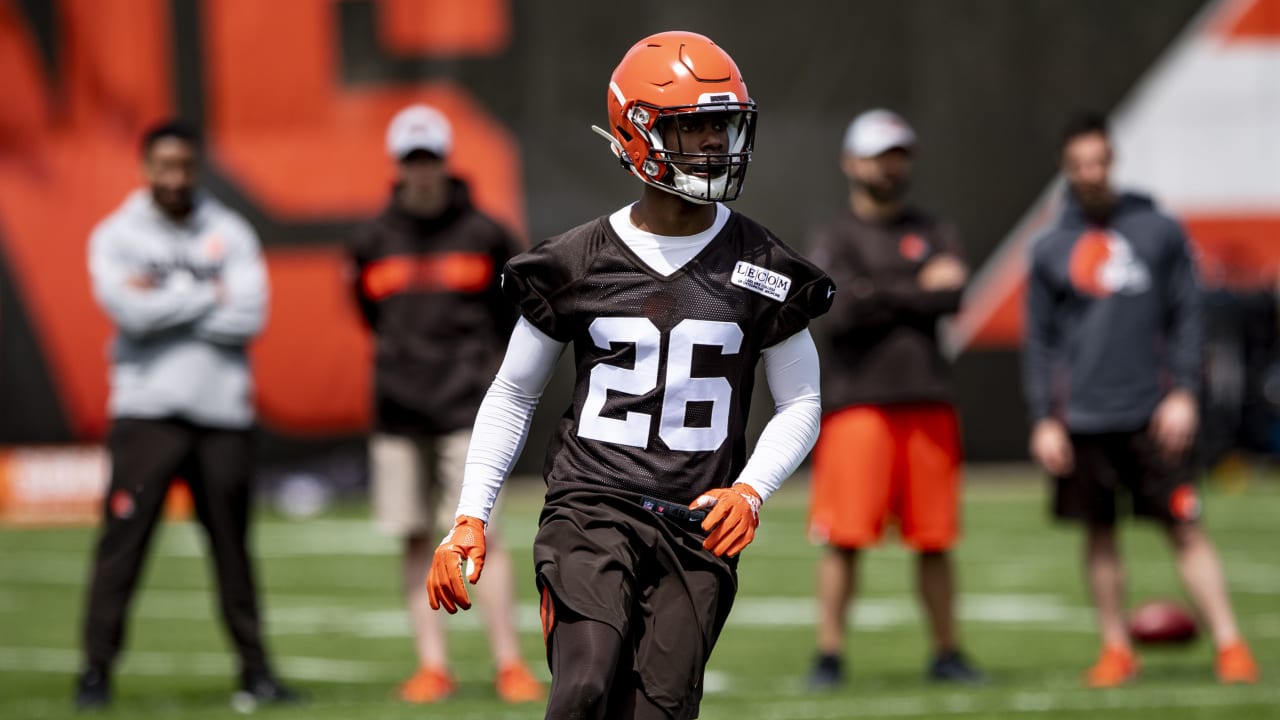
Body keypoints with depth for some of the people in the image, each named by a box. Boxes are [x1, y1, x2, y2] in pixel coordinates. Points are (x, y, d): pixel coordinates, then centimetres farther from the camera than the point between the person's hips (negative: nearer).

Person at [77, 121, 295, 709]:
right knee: (122, 543, -7)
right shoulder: (116, 237, 3)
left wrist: (165, 303, -9)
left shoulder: (230, 233, 8)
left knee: (233, 546, 5)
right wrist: (210, 295, -6)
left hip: (223, 412, 2)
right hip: (147, 411, -2)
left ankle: (255, 670, 11)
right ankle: (96, 670, -3)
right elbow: (133, 313, -14)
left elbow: (249, 318, -6)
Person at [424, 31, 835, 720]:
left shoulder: (763, 270, 5)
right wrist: (470, 519, 5)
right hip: (592, 508, -1)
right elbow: (513, 394, 13)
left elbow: (800, 404, 12)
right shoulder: (578, 263, 3)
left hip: (697, 528, 1)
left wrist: (750, 490, -6)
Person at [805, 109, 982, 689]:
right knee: (844, 538, -6)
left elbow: (953, 299, -3)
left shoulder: (933, 233, 13)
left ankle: (946, 653, 13)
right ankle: (829, 656, -1)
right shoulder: (835, 238, 4)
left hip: (927, 401, 3)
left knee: (934, 541, 5)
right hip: (857, 400, -3)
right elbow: (841, 308, -12)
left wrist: (881, 297, -6)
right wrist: (918, 291, -5)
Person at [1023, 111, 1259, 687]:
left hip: (1153, 417, -2)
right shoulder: (1050, 250, 8)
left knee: (1185, 530, -5)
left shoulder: (1159, 231, 5)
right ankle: (1116, 649, 14)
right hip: (1082, 420, 2)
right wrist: (1044, 418, 2)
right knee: (1098, 536, 5)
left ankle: (1229, 645, -5)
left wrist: (1183, 392, -5)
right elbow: (1039, 342, 10)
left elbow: (1187, 316, 5)